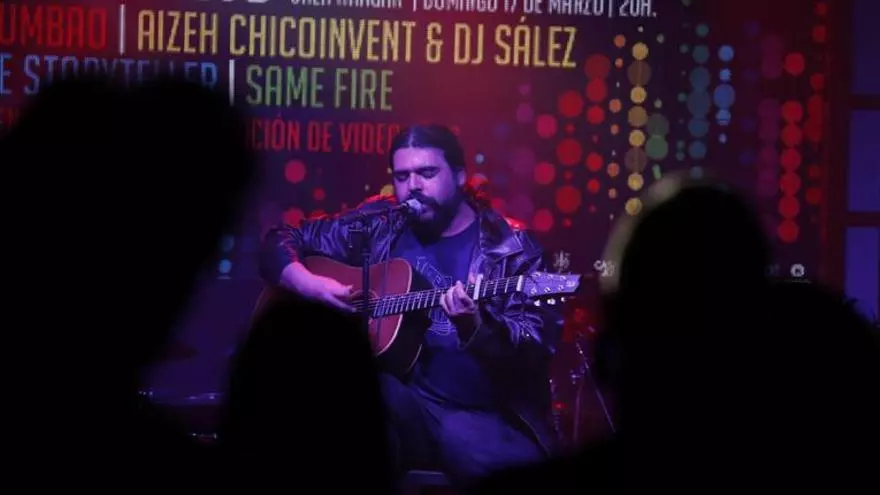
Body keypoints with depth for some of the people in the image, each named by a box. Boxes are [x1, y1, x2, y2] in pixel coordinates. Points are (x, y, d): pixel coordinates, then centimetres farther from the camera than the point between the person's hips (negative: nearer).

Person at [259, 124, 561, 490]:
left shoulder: (512, 249, 1)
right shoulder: (379, 224, 11)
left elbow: (534, 354, -8)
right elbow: (282, 241, 17)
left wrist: (475, 327, -28)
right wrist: (308, 284, -5)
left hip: (487, 417, -1)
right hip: (399, 402, 2)